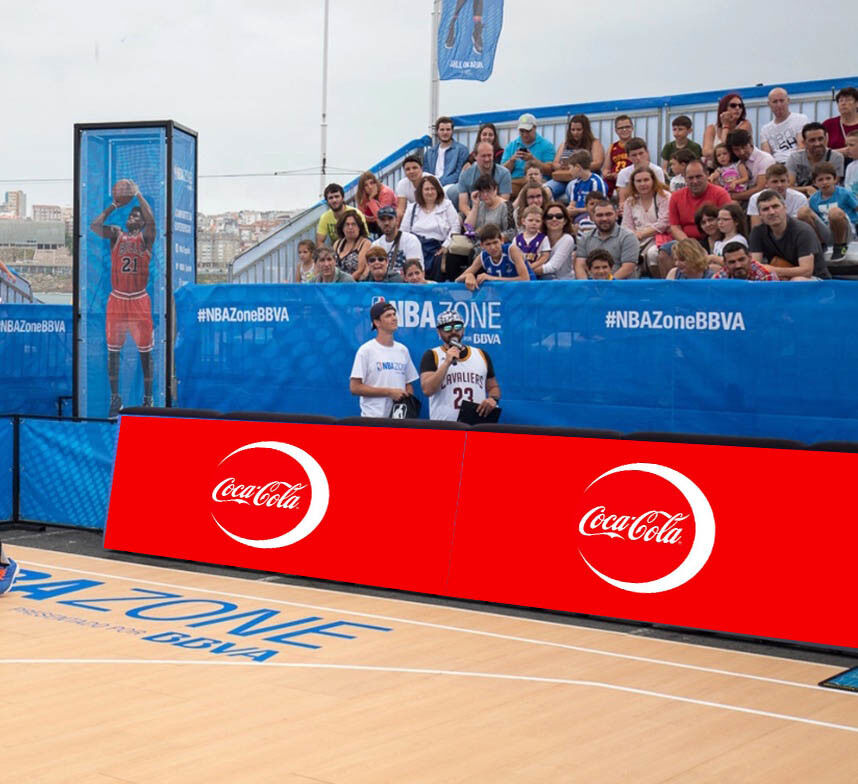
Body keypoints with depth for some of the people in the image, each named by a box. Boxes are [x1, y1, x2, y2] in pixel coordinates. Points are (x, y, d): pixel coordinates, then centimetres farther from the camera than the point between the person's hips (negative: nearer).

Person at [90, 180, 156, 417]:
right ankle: (115, 398, 12)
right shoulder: (116, 235, 9)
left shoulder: (145, 237, 2)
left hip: (140, 301, -2)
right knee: (113, 350, 3)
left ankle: (148, 397, 11)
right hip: (117, 300, 2)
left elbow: (151, 220, -18)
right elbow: (94, 226, -7)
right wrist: (113, 206, -4)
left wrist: (138, 194, -11)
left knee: (144, 350, 3)